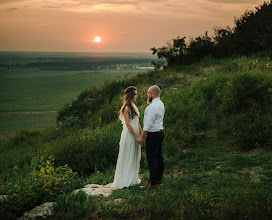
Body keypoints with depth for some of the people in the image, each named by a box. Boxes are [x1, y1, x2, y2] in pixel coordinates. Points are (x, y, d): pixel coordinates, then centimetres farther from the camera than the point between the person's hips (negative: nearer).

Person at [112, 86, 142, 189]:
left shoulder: (133, 106, 11)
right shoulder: (126, 108, -17)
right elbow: (128, 124, -19)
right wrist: (136, 136, -17)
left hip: (135, 134, 9)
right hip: (129, 135, -9)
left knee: (135, 157, 16)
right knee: (127, 158, 1)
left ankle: (133, 178, 28)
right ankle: (125, 180, 12)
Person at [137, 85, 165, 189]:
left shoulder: (152, 107, -21)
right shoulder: (161, 104, 10)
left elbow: (148, 124, -21)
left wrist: (141, 137, -15)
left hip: (153, 135, -10)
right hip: (160, 132, 10)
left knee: (152, 159, -5)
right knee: (159, 157, 16)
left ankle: (152, 182, -1)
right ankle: (158, 178, 27)